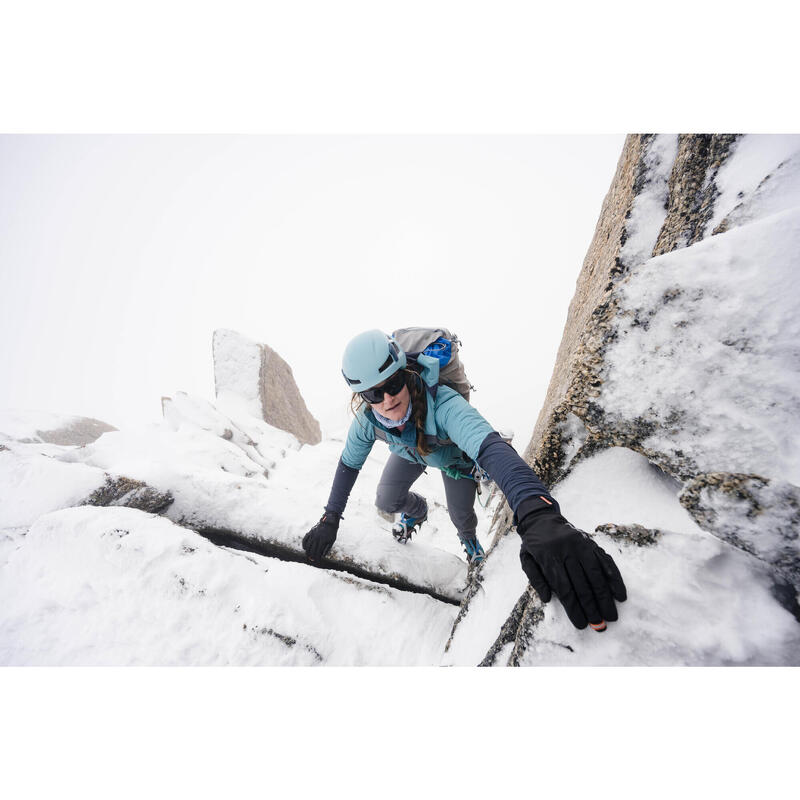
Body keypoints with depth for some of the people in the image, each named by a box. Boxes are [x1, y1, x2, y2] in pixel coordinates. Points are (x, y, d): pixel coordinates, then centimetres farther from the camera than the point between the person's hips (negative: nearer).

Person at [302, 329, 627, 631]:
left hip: (454, 454, -3)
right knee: (386, 502, 0)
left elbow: (491, 448, -67)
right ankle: (415, 511, 38)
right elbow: (349, 464, -14)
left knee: (461, 514, 6)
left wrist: (537, 517, -84)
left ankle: (468, 537, 46)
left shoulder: (442, 403, -50)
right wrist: (330, 519, -16)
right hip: (411, 453, 3)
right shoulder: (367, 418, -34)